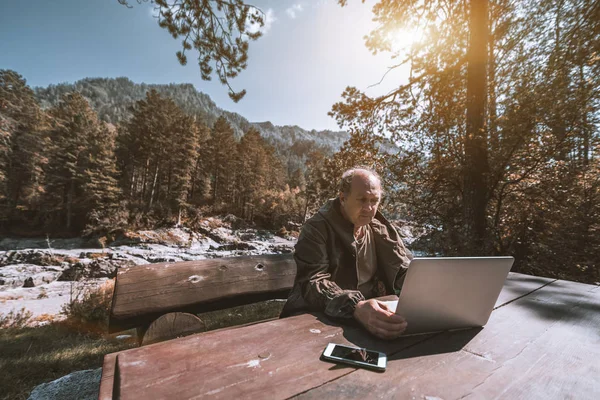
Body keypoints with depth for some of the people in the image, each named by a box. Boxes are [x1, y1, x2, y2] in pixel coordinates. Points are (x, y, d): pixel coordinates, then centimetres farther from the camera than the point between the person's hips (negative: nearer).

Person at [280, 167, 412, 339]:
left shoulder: (381, 229, 5)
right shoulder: (316, 229, -14)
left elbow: (405, 270, 6)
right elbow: (313, 282, -25)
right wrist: (356, 308, -41)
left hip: (374, 314, 5)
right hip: (319, 318, -4)